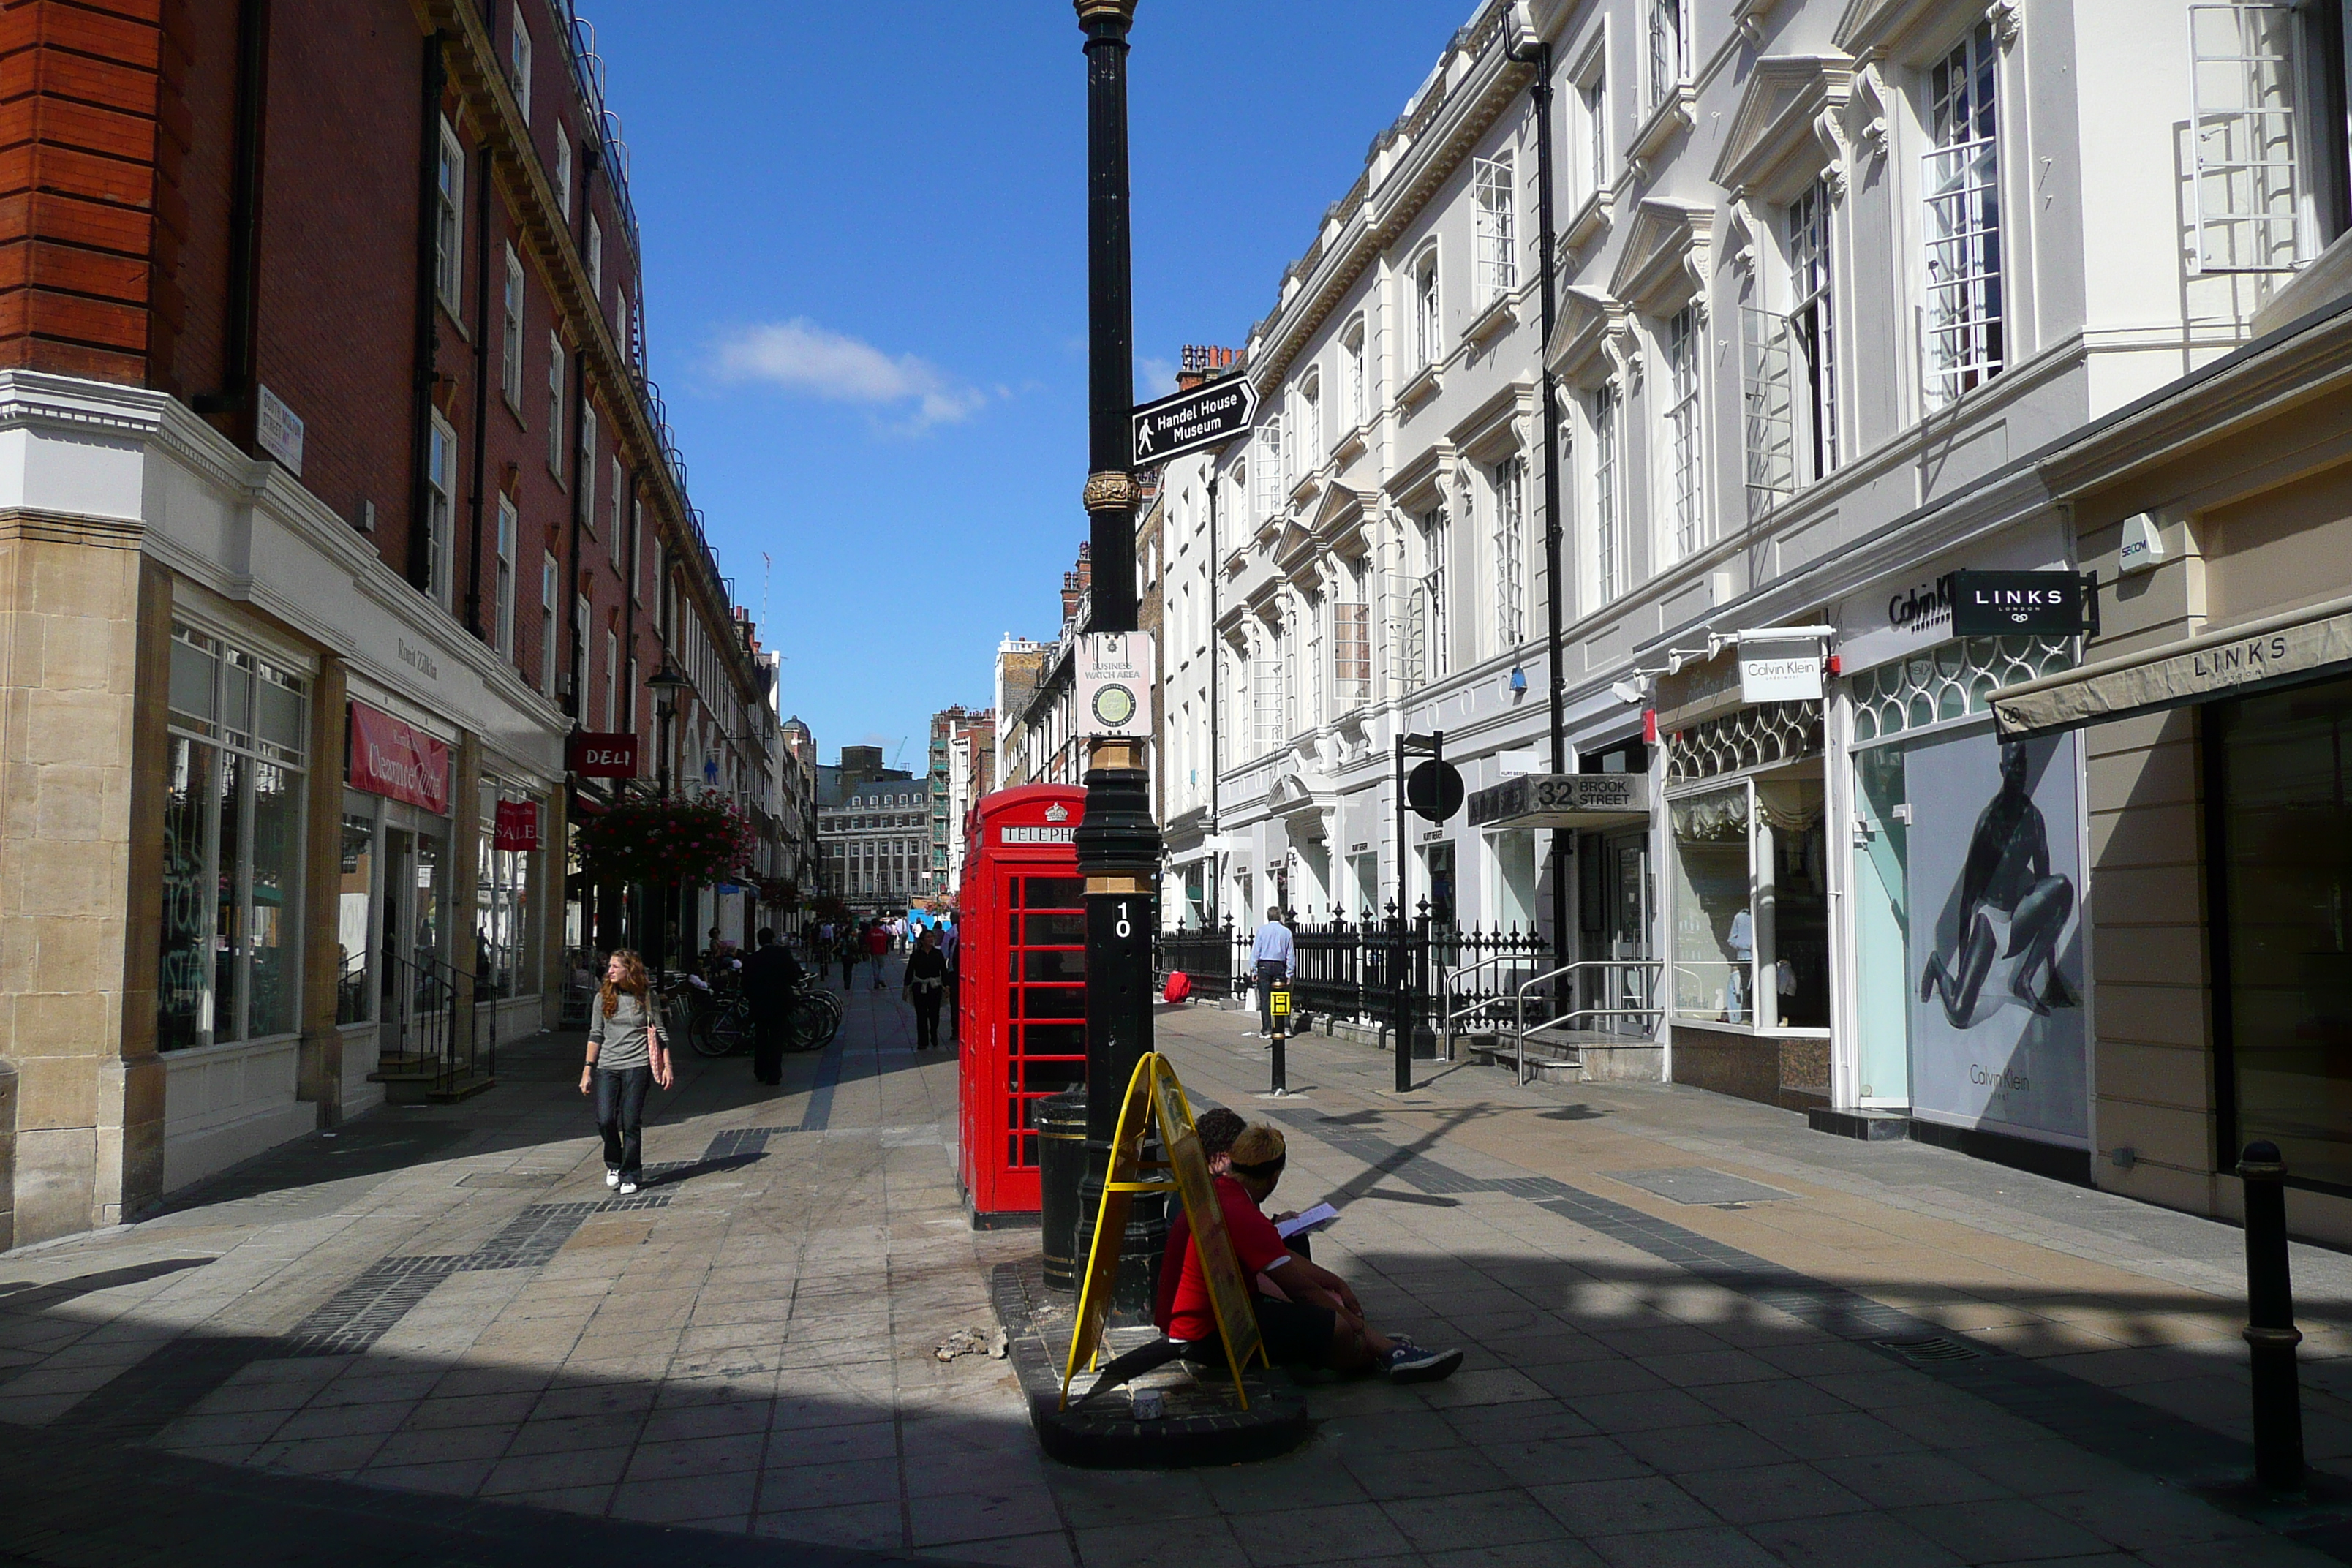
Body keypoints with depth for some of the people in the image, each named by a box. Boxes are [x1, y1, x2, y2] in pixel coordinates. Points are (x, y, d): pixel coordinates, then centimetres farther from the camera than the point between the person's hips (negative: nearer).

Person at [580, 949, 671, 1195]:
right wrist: (588, 1069, 6)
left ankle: (630, 1176, 11)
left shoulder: (646, 997, 2)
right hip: (607, 1067, 2)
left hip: (637, 1066, -2)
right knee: (605, 1120, -8)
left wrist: (667, 1066, 0)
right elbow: (596, 1035, 10)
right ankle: (614, 1164, 19)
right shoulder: (603, 998, 6)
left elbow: (660, 1034, 5)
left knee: (631, 1123, -3)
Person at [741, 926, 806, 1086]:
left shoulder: (751, 960, -3)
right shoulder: (784, 954, -9)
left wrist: (750, 998, 14)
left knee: (760, 1037, 18)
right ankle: (774, 1074, -1)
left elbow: (746, 985, -1)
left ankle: (760, 1072, 24)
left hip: (759, 1003, 2)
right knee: (777, 1038, 3)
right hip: (780, 1002, -2)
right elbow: (794, 976, -8)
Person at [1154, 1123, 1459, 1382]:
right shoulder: (1242, 1216, -25)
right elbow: (1299, 1287, -18)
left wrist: (1336, 1284, 20)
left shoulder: (1215, 1195, 8)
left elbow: (1282, 1257, 18)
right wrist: (1348, 1316, -2)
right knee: (1337, 1327, -15)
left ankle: (1390, 1350, 11)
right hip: (1206, 1336, -11)